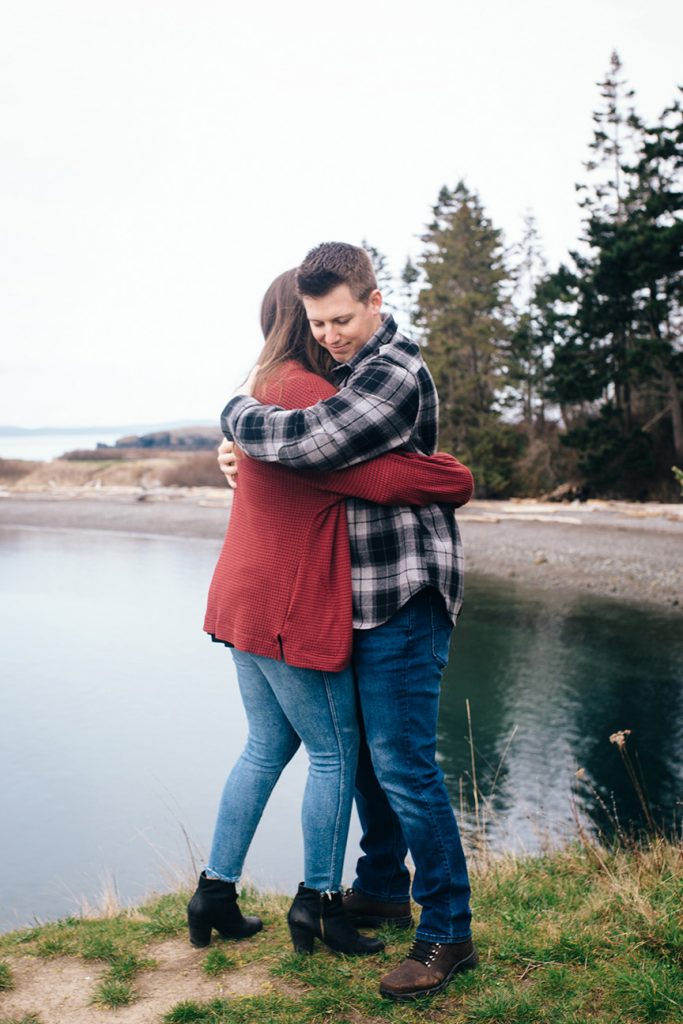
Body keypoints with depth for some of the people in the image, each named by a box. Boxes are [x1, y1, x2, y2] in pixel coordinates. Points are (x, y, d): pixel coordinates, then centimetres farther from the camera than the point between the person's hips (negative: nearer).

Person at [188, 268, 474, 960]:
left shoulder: (264, 387, 15)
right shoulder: (304, 392, -18)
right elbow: (381, 475, -23)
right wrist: (459, 479, -8)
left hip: (246, 599, 10)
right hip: (291, 606, -10)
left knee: (266, 746, 18)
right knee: (334, 752, 5)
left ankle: (214, 892, 24)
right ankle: (318, 904, 18)